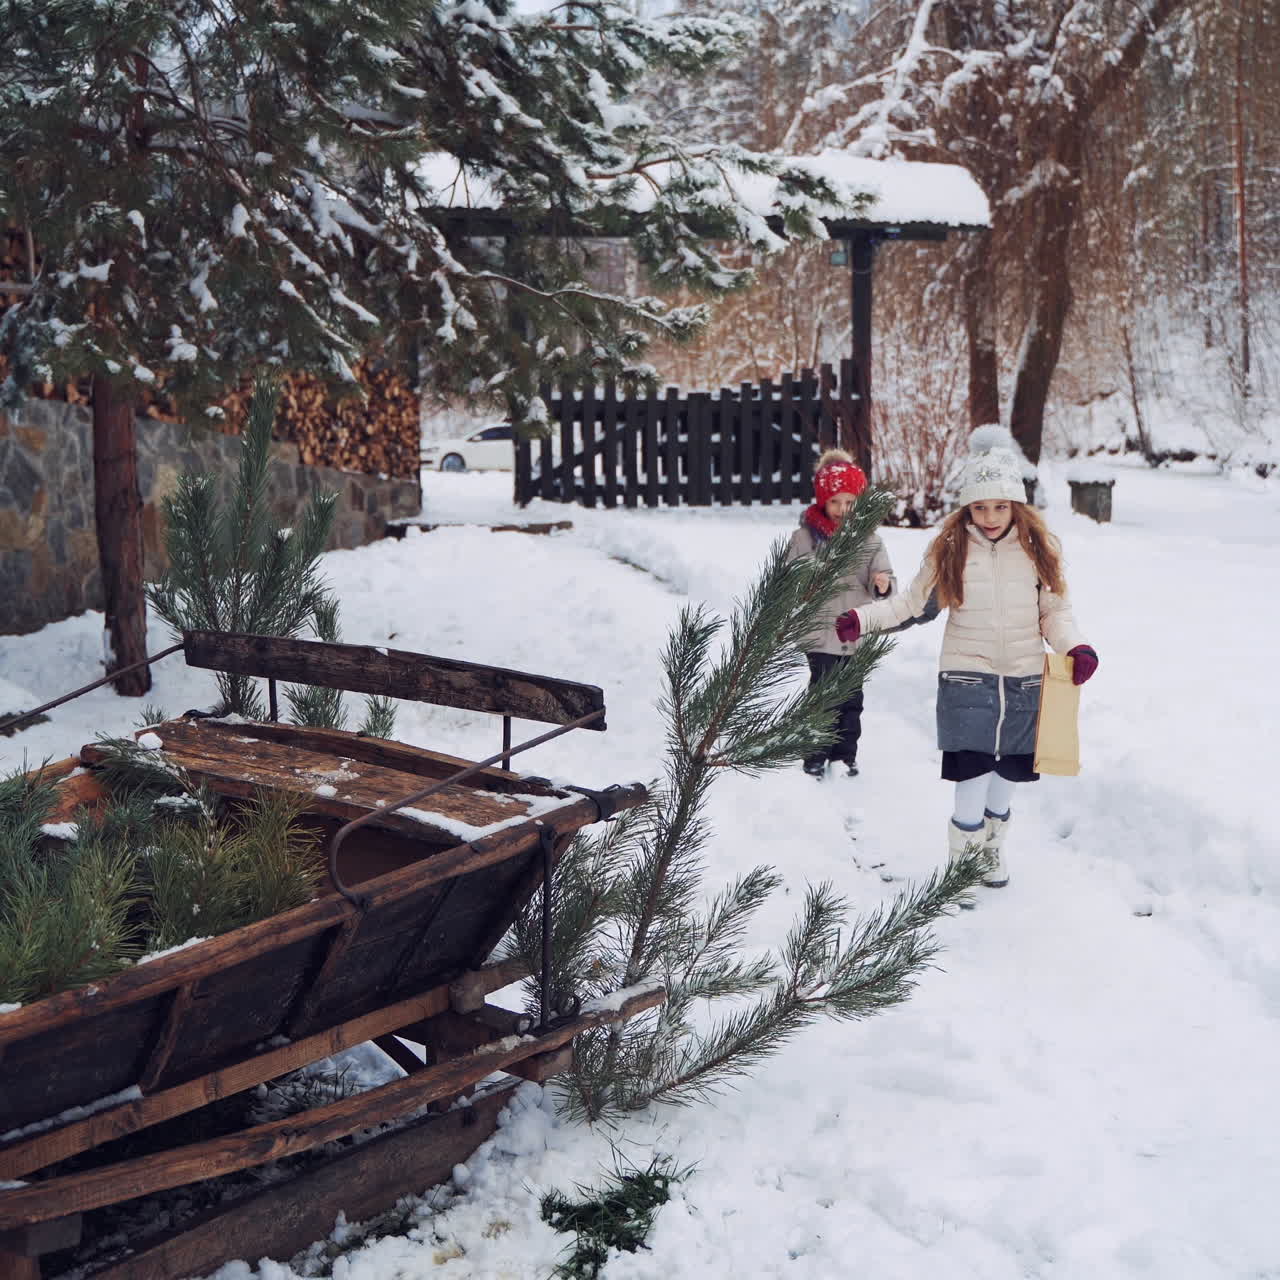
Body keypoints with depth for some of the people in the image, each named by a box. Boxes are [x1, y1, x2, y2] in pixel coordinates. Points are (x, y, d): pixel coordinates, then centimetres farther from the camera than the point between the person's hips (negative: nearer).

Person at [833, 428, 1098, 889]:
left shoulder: (1037, 548, 0)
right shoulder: (949, 548, -3)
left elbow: (1054, 611, 5)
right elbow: (915, 604, 6)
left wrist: (1076, 647, -13)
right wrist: (862, 618, -4)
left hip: (1023, 683, 2)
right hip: (966, 681, -2)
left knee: (1005, 777, 14)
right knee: (973, 778, -10)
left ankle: (994, 850, 39)